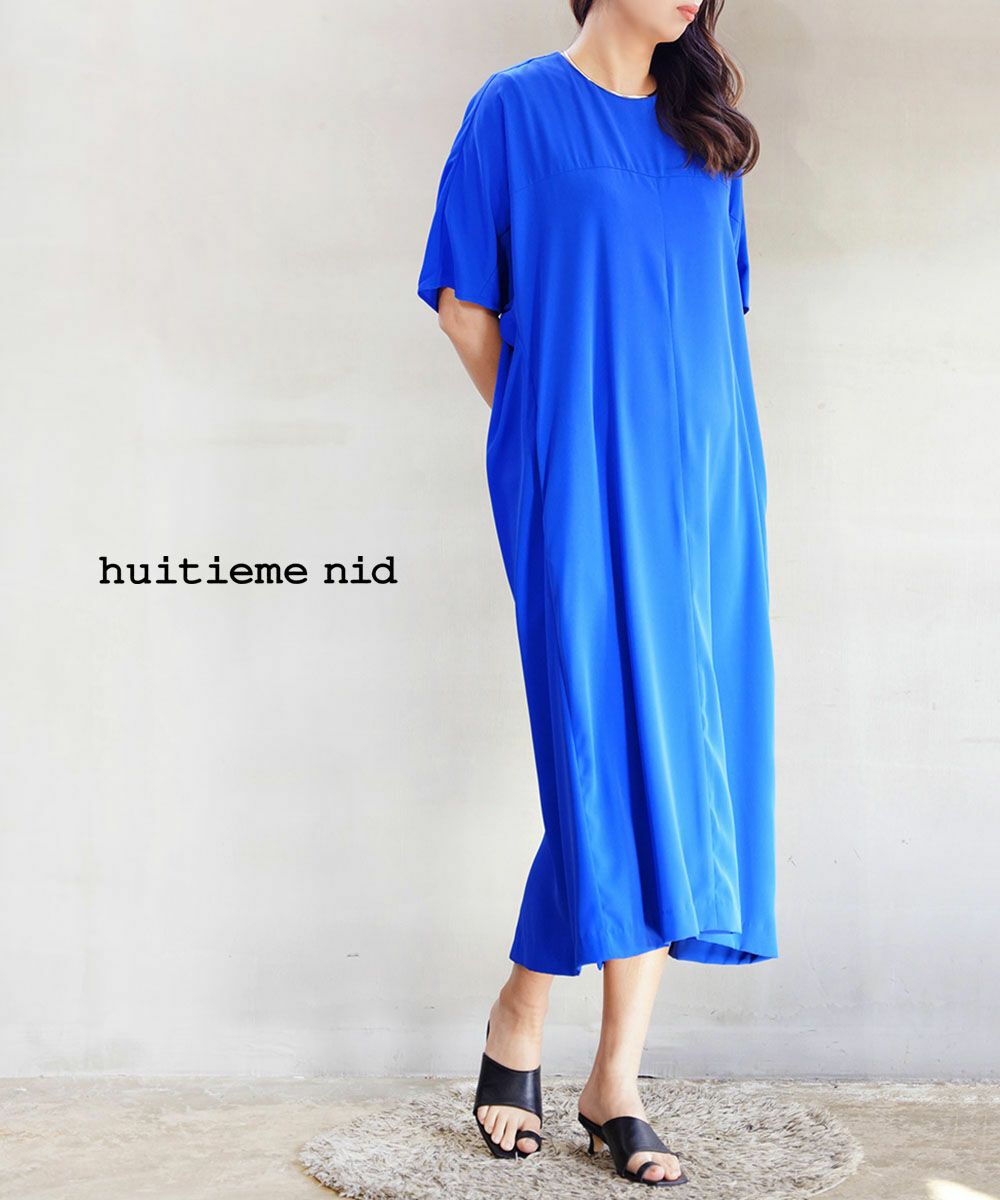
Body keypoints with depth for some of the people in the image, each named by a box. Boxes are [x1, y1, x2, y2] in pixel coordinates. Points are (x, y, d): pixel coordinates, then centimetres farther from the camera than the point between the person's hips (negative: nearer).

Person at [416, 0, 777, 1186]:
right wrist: (549, 428, 5)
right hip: (579, 490, -5)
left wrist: (691, 444, 10)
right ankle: (517, 1022, 16)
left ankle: (616, 1077, 11)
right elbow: (463, 301, 3)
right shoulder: (520, 107, 1)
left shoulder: (704, 124, 16)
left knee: (686, 765, 2)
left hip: (701, 481, 5)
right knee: (618, 759, -7)